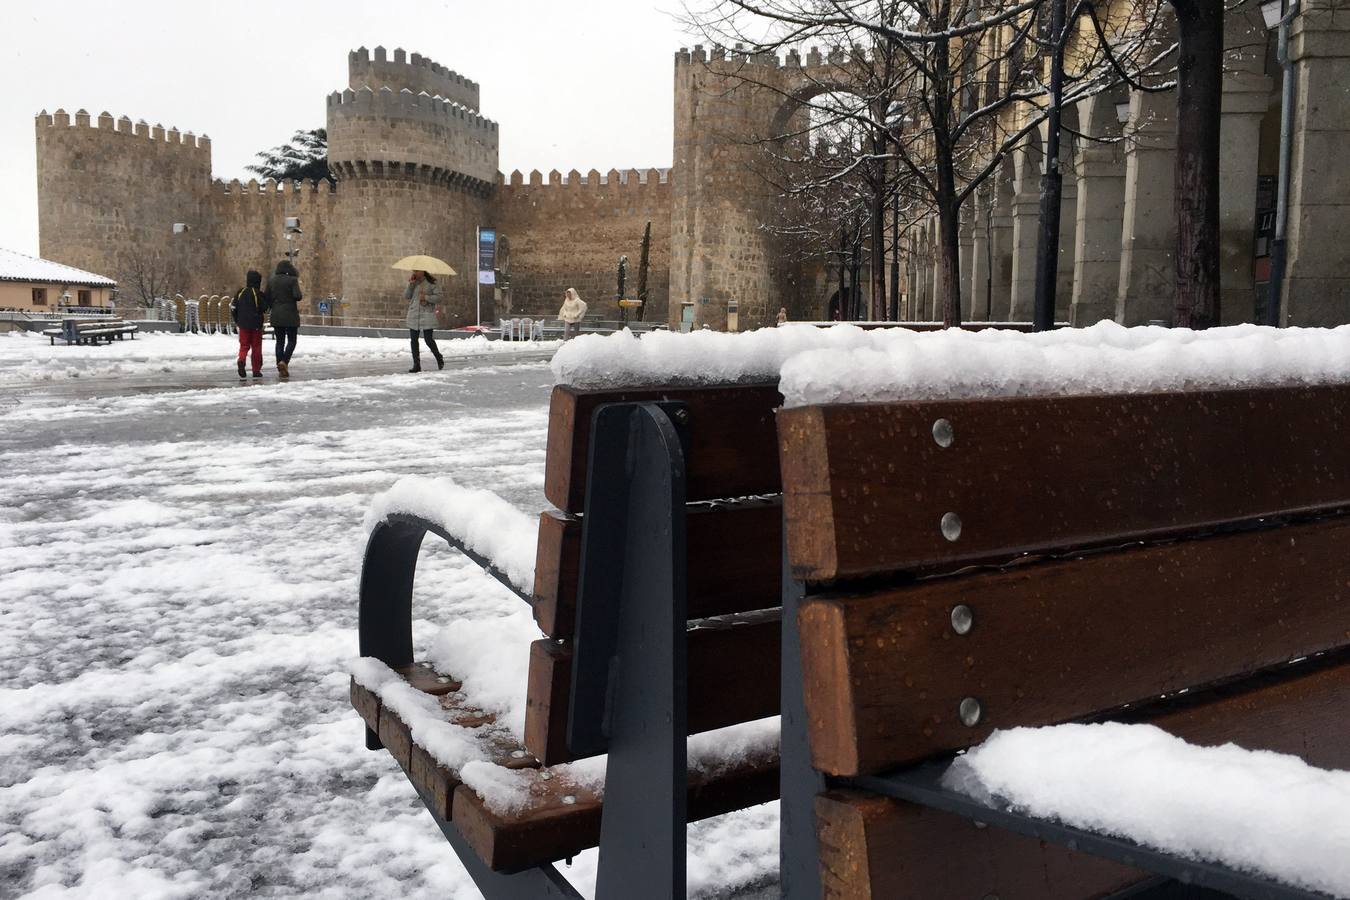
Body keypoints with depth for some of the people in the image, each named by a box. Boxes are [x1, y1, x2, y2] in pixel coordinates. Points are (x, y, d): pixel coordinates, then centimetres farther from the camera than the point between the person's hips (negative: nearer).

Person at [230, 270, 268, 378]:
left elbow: (233, 307, 4)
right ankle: (256, 370, 8)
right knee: (256, 347, 6)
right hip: (256, 324, -3)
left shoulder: (241, 292, 4)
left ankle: (241, 360, -21)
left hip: (243, 324, 3)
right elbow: (264, 308, -9)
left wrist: (236, 321, 16)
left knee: (244, 345, 9)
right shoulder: (259, 294, -10)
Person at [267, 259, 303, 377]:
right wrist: (302, 296, 4)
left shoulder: (271, 280, 6)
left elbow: (267, 298, 6)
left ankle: (282, 369, 7)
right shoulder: (292, 280, -8)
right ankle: (284, 362, -17)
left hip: (276, 316, 4)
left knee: (280, 341, 10)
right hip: (290, 315, -4)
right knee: (291, 340, 5)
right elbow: (297, 296, -18)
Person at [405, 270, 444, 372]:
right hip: (413, 315, 5)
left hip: (427, 315, -5)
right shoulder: (413, 282, 11)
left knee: (429, 340, -6)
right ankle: (416, 364, 9)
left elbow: (439, 297, -7)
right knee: (414, 340, 2)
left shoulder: (431, 283, -3)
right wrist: (411, 285, -6)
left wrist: (426, 297, -18)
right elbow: (406, 296, 5)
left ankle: (439, 358, 20)